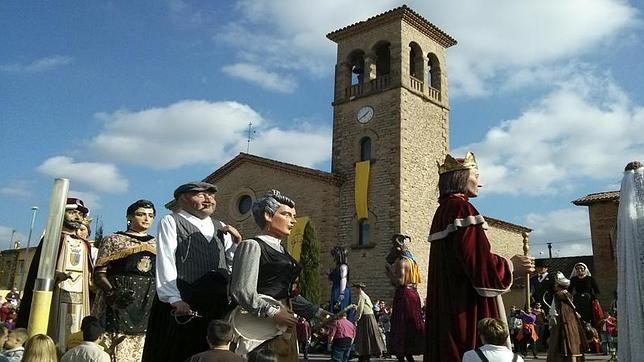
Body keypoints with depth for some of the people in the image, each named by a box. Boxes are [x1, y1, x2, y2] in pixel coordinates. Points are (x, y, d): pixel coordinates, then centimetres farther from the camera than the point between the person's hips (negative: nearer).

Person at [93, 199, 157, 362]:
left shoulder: (156, 245, 16)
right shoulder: (113, 240, 7)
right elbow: (99, 274, 0)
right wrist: (113, 293, -17)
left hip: (148, 307, 3)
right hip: (117, 307, -2)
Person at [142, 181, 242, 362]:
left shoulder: (220, 227, 18)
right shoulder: (171, 222, 3)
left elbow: (231, 261, 19)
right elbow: (165, 262, -6)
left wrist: (237, 242, 2)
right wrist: (175, 299, -15)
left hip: (217, 305, 5)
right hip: (180, 305, -4)